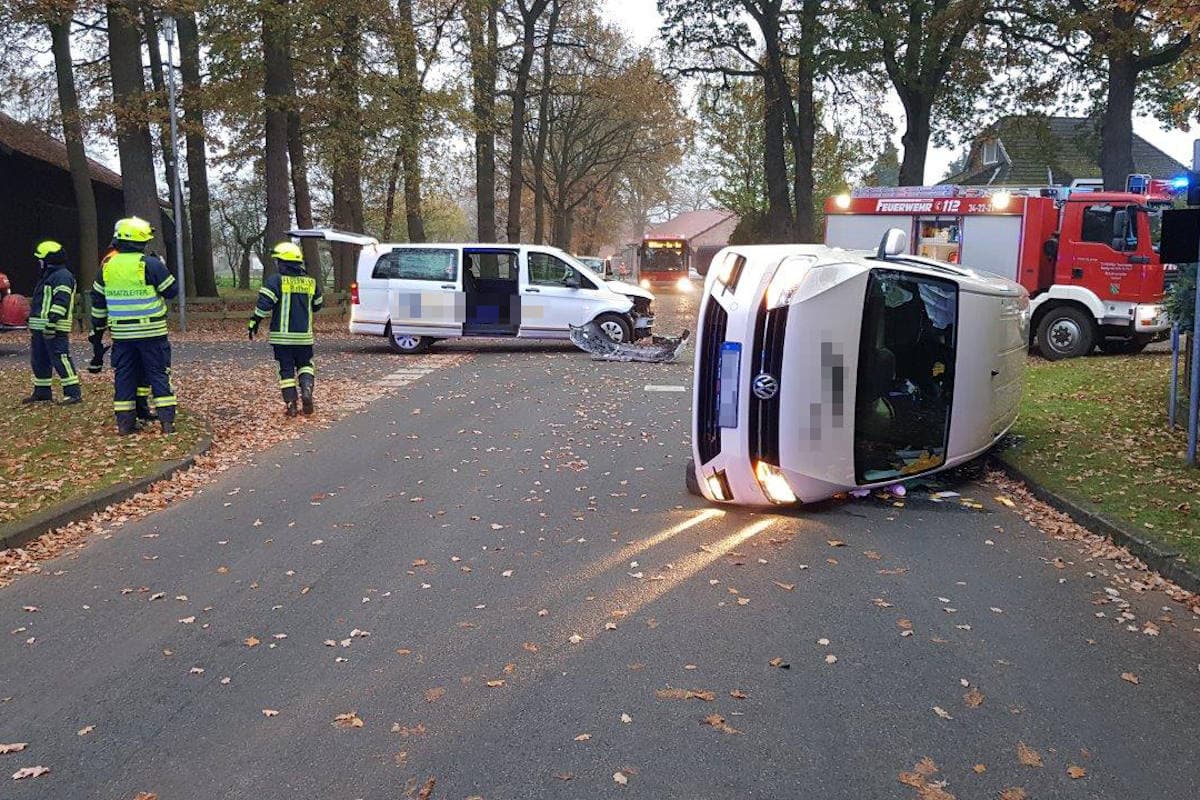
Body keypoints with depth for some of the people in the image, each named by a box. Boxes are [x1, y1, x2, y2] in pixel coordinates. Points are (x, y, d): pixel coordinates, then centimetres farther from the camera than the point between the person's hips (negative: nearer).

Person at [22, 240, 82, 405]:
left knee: (61, 359, -13)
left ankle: (74, 393, -13)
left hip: (55, 329, -11)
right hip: (40, 328, 11)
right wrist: (32, 322, 27)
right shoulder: (48, 275, 22)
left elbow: (61, 302, -22)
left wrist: (51, 323, -28)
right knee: (38, 361, 15)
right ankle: (42, 392, 25)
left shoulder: (63, 276, -13)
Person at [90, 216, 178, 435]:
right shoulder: (150, 264, -10)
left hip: (121, 333, 3)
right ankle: (167, 421, -1)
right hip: (151, 332, -3)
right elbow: (172, 291, -4)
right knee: (159, 375, 3)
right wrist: (161, 267, 11)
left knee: (124, 376, 10)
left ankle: (125, 423, 11)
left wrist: (98, 327, 22)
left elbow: (98, 300, 12)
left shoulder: (107, 266, 5)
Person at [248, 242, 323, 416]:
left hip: (282, 335, -3)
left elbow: (264, 304, -15)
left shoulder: (275, 281, -9)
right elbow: (316, 306, 17)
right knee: (305, 364, 17)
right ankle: (307, 389, -8)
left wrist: (254, 323, -4)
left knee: (286, 369, 6)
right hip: (304, 335, 3)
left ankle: (291, 404, 3)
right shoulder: (311, 282, 5)